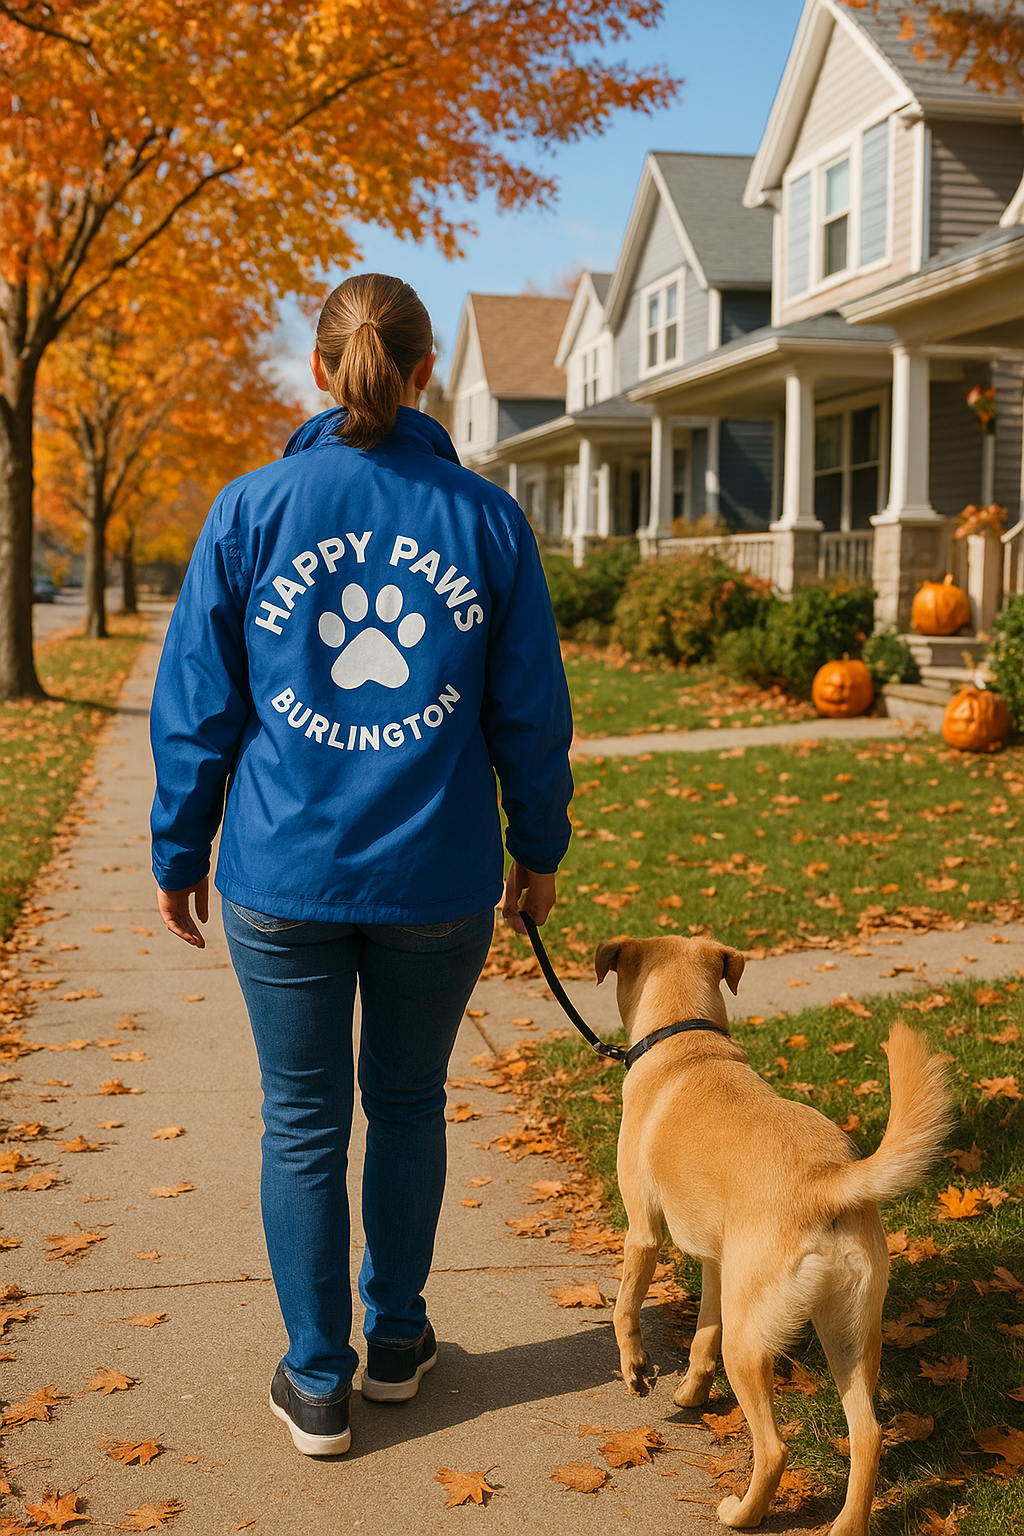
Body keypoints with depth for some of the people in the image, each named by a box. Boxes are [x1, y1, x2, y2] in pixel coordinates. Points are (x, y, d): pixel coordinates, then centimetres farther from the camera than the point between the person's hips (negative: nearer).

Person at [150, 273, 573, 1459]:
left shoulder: (250, 510, -4)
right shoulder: (487, 519, -2)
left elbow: (196, 702, 0)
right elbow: (532, 711, 3)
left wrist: (180, 852, 10)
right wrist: (538, 850, 15)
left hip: (285, 877, -1)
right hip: (439, 880, 1)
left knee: (303, 1125, 11)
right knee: (409, 1106, 19)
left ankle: (316, 1383, 21)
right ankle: (397, 1339, 34)